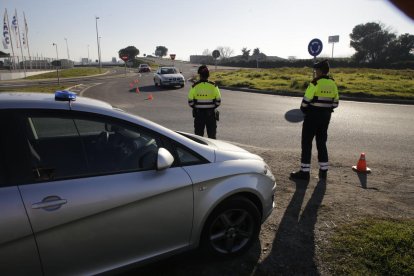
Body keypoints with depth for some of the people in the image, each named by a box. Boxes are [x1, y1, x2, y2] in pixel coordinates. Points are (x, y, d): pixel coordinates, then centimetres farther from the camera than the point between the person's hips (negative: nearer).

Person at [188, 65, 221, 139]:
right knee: (212, 135, 12)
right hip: (211, 113, 0)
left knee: (198, 135, 10)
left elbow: (190, 102, -5)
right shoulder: (213, 86, -5)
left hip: (198, 113, 0)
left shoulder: (195, 86, -6)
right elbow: (218, 101, -3)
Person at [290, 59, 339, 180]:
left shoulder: (315, 83, -16)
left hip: (313, 116, -7)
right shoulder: (333, 84, 6)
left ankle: (305, 171, 7)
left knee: (306, 143, 2)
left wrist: (303, 109, 3)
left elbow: (306, 100, -16)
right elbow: (335, 102, 9)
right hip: (325, 116, 7)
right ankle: (323, 171, 20)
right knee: (322, 143, 15)